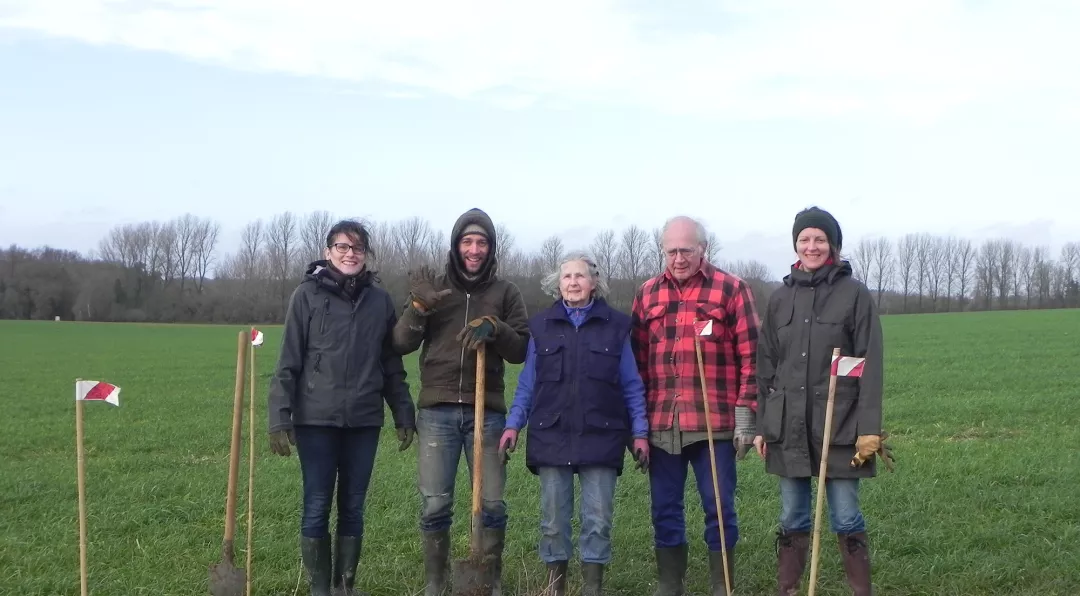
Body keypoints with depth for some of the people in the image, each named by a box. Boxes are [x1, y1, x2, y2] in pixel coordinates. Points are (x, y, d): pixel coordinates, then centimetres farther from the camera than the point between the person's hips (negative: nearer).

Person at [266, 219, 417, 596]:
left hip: (364, 420, 3)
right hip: (316, 419, -2)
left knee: (353, 508, 9)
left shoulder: (380, 301, 6)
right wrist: (280, 418, -8)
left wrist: (404, 415, 8)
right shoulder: (307, 294, -2)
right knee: (316, 508, 3)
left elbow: (392, 365, 11)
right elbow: (288, 361, -3)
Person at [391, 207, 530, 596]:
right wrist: (419, 307, -15)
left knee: (492, 503, 4)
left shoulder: (506, 293, 5)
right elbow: (401, 345, 1)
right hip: (437, 411, 0)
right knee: (434, 503, 2)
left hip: (487, 412, 0)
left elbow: (521, 351, 1)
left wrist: (494, 328, -17)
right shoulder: (432, 287, 7)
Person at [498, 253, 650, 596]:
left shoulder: (615, 326, 5)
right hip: (552, 437, 1)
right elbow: (527, 383, 10)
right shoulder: (542, 326, 8)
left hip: (601, 437, -1)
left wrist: (639, 432, 1)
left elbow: (631, 386, 6)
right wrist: (513, 425, 2)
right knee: (553, 520, 7)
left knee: (598, 520, 1)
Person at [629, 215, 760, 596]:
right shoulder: (648, 293, 10)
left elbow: (750, 357, -2)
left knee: (719, 508, 4)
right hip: (661, 423, 3)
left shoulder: (731, 289, 0)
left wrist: (744, 415, -6)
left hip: (715, 422, -3)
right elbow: (637, 360, 12)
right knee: (665, 510, 9)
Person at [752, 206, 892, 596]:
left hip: (839, 425, -3)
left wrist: (869, 428, -11)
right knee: (791, 519, 9)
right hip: (788, 427, 3)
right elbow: (766, 366, 11)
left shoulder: (855, 294, -2)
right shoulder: (781, 298, 8)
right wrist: (763, 426, 8)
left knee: (846, 518, 2)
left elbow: (870, 365, -5)